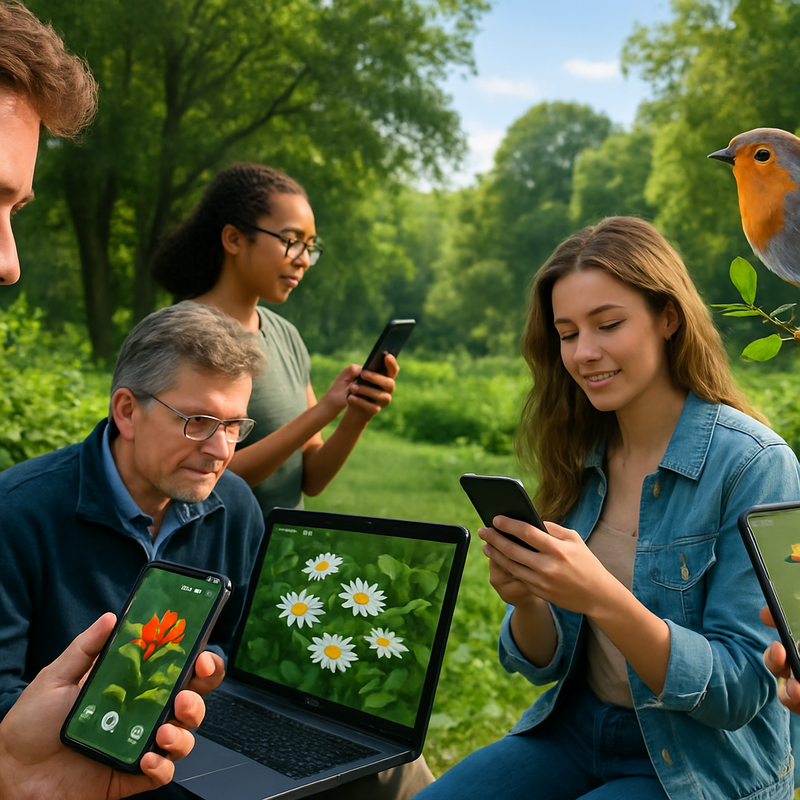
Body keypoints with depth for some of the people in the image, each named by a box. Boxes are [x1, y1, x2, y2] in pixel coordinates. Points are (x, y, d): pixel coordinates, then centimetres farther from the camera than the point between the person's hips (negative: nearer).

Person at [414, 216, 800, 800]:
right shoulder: (581, 455, -1)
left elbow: (742, 692, -18)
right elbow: (544, 665, 3)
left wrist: (602, 597, -33)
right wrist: (527, 602, -20)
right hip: (576, 729, 5)